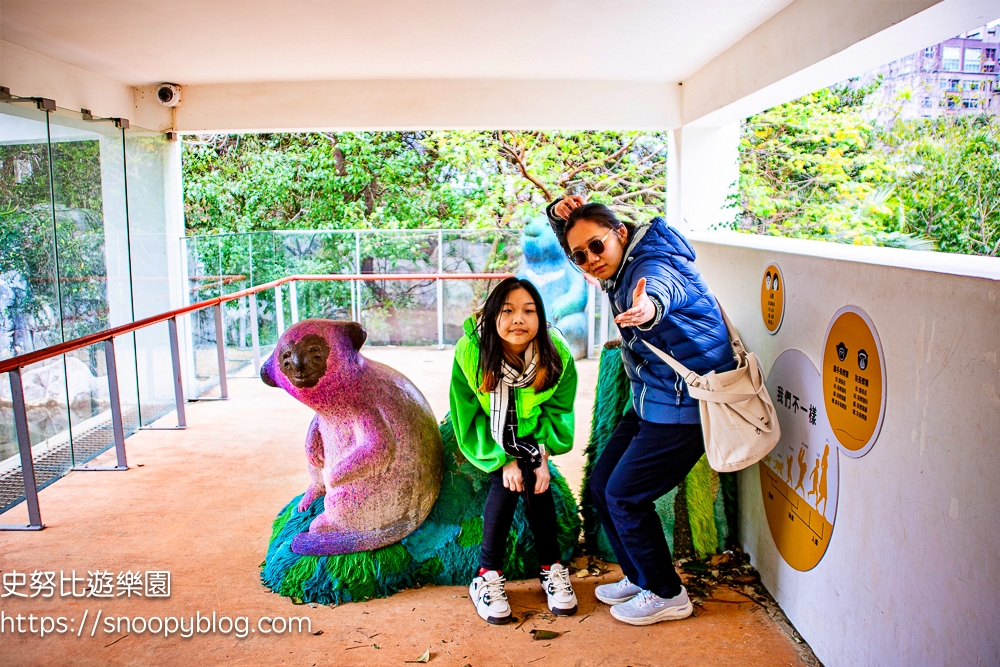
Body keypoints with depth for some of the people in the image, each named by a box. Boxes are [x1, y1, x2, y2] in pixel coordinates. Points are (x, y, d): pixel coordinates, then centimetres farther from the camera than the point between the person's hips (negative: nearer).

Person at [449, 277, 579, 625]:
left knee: (535, 484, -19)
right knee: (505, 486, -22)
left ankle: (552, 568, 0)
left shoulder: (557, 355, -26)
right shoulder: (470, 353, -31)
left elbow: (556, 412, -12)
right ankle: (488, 576, -8)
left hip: (532, 433, 2)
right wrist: (504, 460, -26)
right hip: (490, 436, -1)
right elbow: (470, 420, -21)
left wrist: (543, 456, -23)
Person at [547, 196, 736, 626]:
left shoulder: (653, 263, -23)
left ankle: (667, 595, 15)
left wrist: (649, 307, -73)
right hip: (650, 402, 10)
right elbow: (573, 239, 20)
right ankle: (639, 578, 30)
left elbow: (662, 288, -49)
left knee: (624, 495, -5)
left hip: (684, 405, -10)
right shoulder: (616, 267, 4)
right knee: (602, 486, 13)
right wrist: (561, 216, -4)